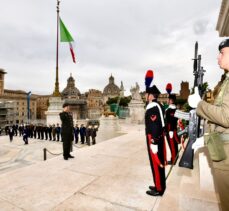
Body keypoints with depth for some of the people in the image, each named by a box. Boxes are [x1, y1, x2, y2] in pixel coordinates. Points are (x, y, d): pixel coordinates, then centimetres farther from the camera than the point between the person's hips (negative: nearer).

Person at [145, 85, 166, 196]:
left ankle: (159, 189, 20)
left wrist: (153, 143, -22)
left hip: (154, 138, -10)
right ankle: (160, 185, 34)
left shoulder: (152, 108, -20)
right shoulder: (158, 105, 11)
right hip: (159, 137, 10)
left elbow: (155, 126, -24)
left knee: (156, 163, 4)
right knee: (159, 163, 18)